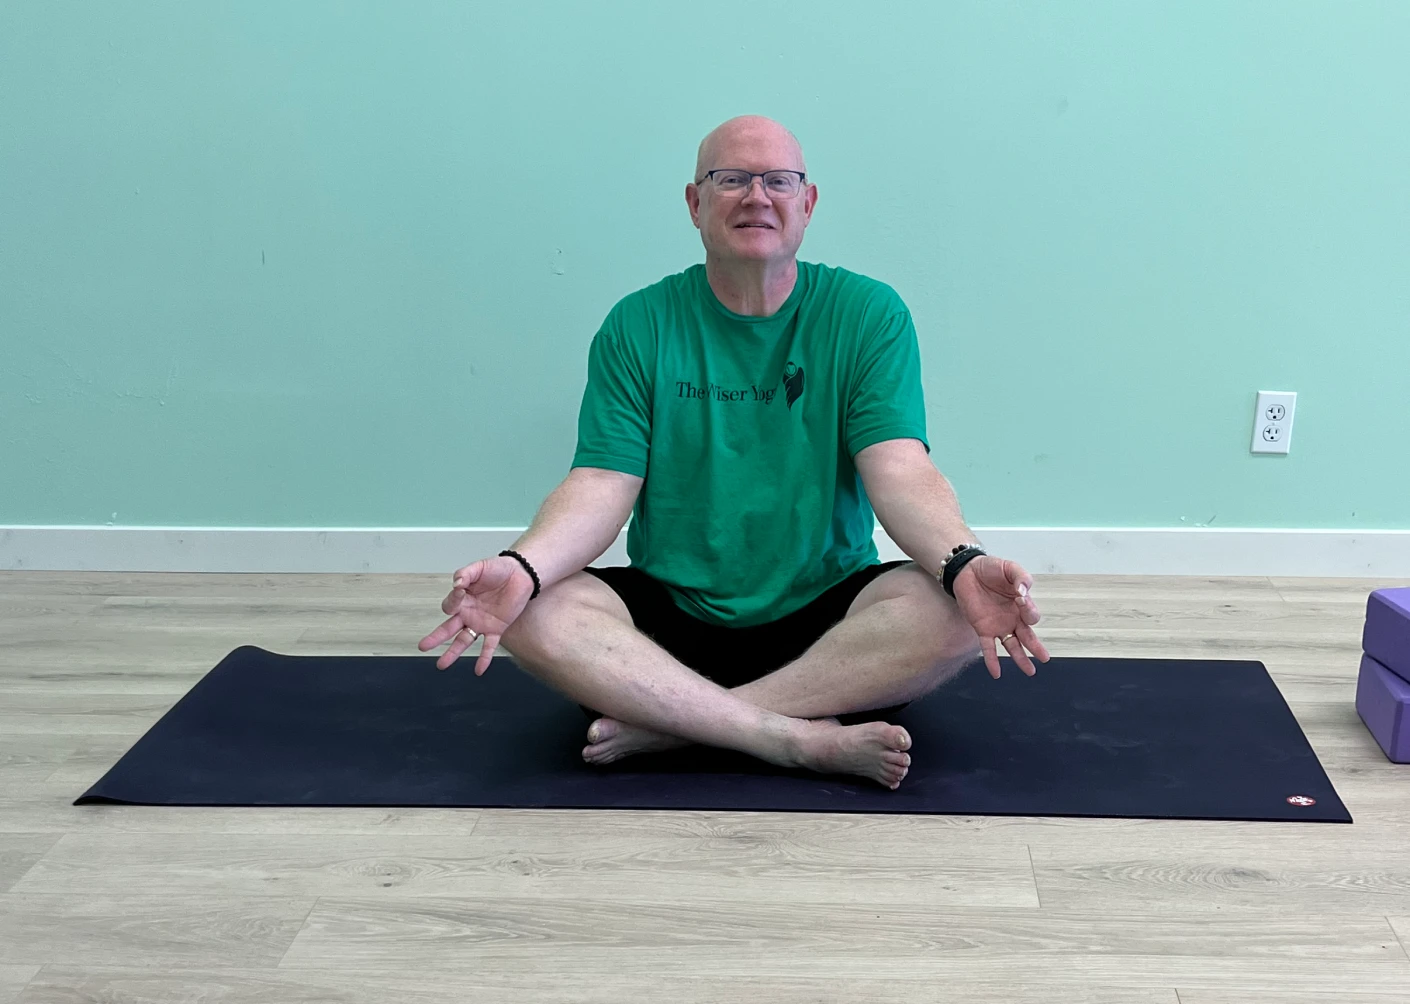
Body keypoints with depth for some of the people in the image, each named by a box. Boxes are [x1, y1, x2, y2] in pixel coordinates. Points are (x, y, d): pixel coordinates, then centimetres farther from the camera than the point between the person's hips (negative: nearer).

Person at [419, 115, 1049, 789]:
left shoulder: (867, 315, 0)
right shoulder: (638, 327, 2)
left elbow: (898, 470, -12)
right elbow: (603, 485, -7)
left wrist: (963, 563, -34)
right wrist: (522, 567, -28)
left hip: (826, 618, 0)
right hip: (672, 615, 1)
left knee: (952, 611, -29)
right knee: (532, 613, -26)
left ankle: (673, 723, -25)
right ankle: (806, 740, -30)